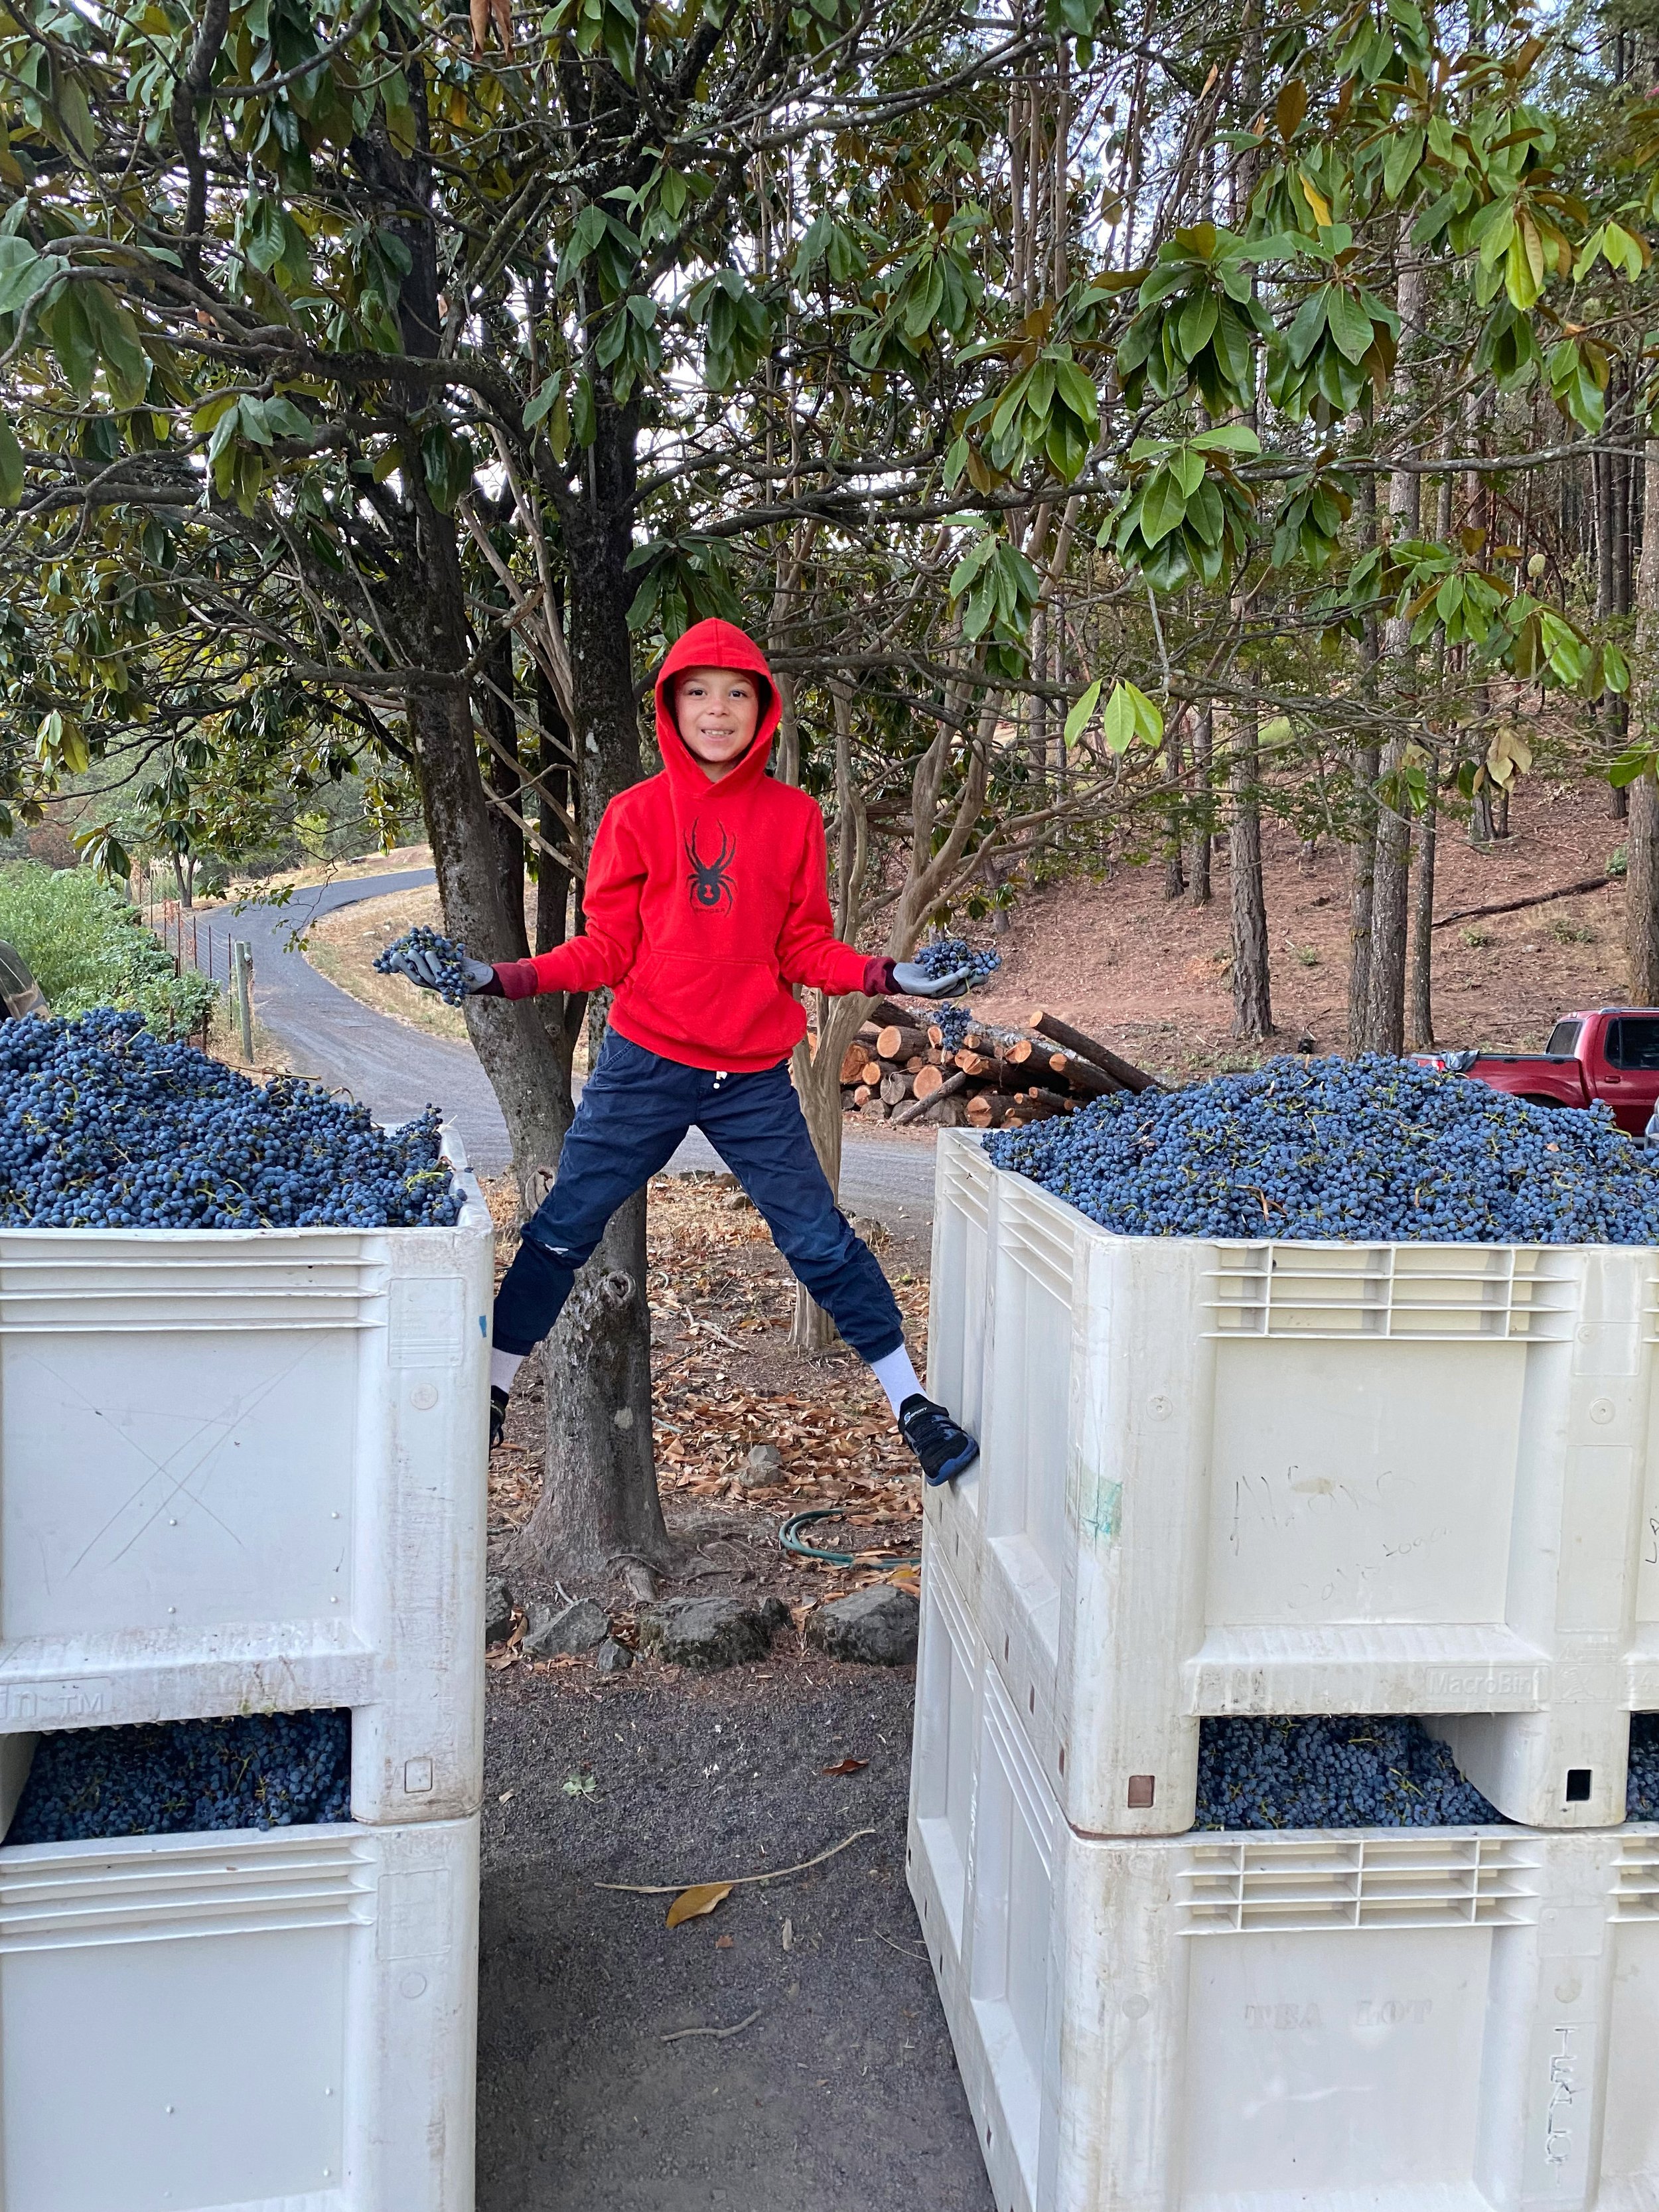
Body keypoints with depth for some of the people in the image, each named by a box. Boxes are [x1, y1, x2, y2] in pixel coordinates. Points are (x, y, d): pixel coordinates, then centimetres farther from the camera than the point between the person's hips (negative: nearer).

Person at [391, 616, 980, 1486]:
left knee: (819, 1237, 2)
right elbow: (608, 946, 1)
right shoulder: (638, 812, 1)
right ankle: (489, 1390, 20)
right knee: (563, 1227, 3)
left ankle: (912, 1404, 13)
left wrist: (885, 976, -10)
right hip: (644, 1063, 0)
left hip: (755, 1076, 0)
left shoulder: (793, 816, 4)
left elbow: (806, 949, 6)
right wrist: (503, 978, -10)